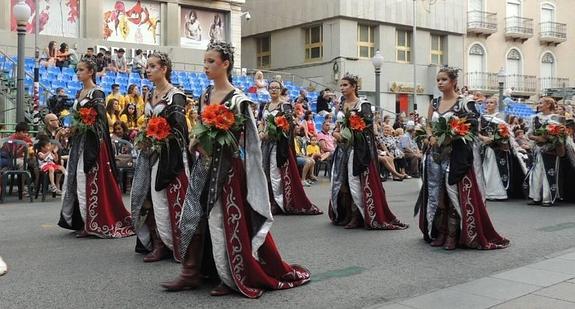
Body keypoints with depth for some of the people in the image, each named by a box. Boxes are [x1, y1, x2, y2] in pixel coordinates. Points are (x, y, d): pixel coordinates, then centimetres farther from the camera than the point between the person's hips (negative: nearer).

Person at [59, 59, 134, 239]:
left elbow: (100, 119, -15)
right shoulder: (80, 93, 16)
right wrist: (71, 128, 9)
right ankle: (79, 220, 16)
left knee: (90, 180, -8)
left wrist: (81, 126, -17)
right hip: (78, 141, 9)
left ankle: (92, 224, -3)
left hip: (91, 142, -9)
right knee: (75, 179, 8)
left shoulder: (96, 92, -9)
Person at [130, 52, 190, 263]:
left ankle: (166, 244, 5)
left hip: (168, 153, -8)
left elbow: (178, 127, -16)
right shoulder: (152, 95, 14)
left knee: (164, 198, -5)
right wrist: (144, 139, 7)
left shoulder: (175, 95, -10)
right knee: (148, 197, 6)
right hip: (151, 152, 8)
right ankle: (155, 242, 15)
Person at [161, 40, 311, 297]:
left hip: (226, 166, -7)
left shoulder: (237, 99, -11)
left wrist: (213, 143, -15)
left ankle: (232, 278, 12)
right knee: (193, 218, 6)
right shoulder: (205, 96, 10)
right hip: (204, 165, 7)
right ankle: (191, 274, 15)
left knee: (225, 221, -2)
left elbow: (242, 137, -10)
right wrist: (198, 143, -1)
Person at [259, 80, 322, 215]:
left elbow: (289, 125, -13)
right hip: (266, 143, 7)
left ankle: (277, 203, 2)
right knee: (266, 171, 8)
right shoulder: (266, 106, 15)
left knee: (276, 173, -7)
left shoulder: (285, 106, -5)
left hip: (279, 143, -7)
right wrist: (261, 133, -2)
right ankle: (268, 201, 17)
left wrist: (270, 133, -17)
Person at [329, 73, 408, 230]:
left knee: (355, 181, -7)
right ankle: (342, 215, 18)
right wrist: (335, 133, -1)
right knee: (339, 180, 7)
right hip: (342, 147, 7)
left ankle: (358, 216, 3)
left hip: (357, 148, -7)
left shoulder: (363, 105, -6)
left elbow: (367, 127, -13)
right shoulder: (341, 105, 13)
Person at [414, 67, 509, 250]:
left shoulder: (463, 103, -5)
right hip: (435, 152, 5)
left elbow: (471, 128, -7)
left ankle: (452, 236, 3)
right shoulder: (435, 103, 11)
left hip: (454, 155, -5)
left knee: (453, 193, -5)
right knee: (436, 193, 7)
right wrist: (431, 137, -6)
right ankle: (439, 233, 18)